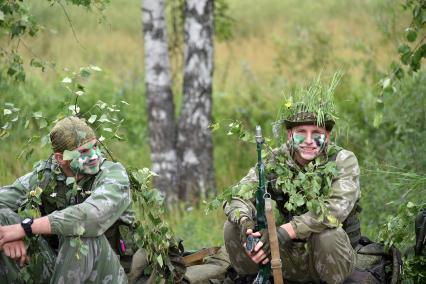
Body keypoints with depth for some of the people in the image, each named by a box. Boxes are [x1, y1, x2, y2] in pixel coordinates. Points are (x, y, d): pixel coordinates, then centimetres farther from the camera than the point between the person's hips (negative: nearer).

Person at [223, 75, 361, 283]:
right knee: (233, 226, -12)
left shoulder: (344, 161, -13)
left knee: (328, 233, -36)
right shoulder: (275, 161, -2)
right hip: (291, 258, 3)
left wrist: (284, 232, -36)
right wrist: (245, 223, -31)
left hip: (331, 258, -3)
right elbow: (237, 196, -6)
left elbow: (336, 209, -30)